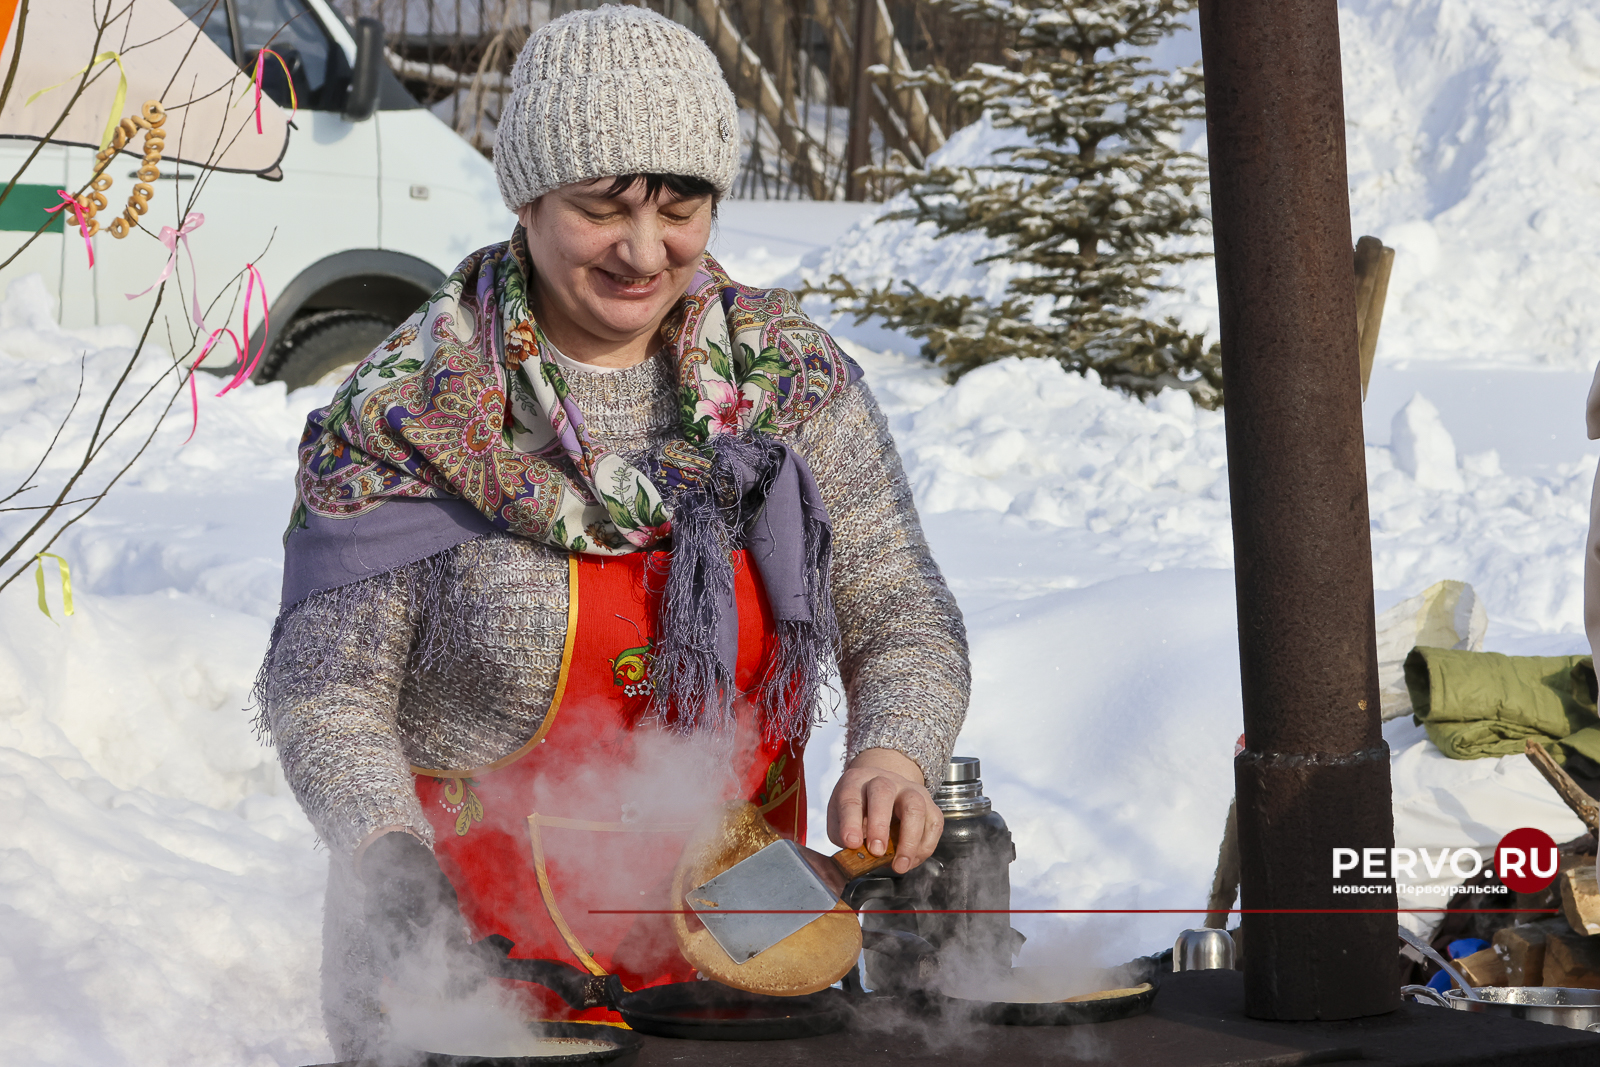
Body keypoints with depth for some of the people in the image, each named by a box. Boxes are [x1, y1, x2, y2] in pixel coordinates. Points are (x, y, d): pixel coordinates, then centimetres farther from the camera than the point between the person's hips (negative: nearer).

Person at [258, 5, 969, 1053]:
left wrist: (895, 755, -16)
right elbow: (327, 689, -7)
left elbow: (906, 625, 4)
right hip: (471, 943, -3)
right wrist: (389, 853, -24)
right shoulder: (407, 411, -10)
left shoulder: (795, 381, 0)